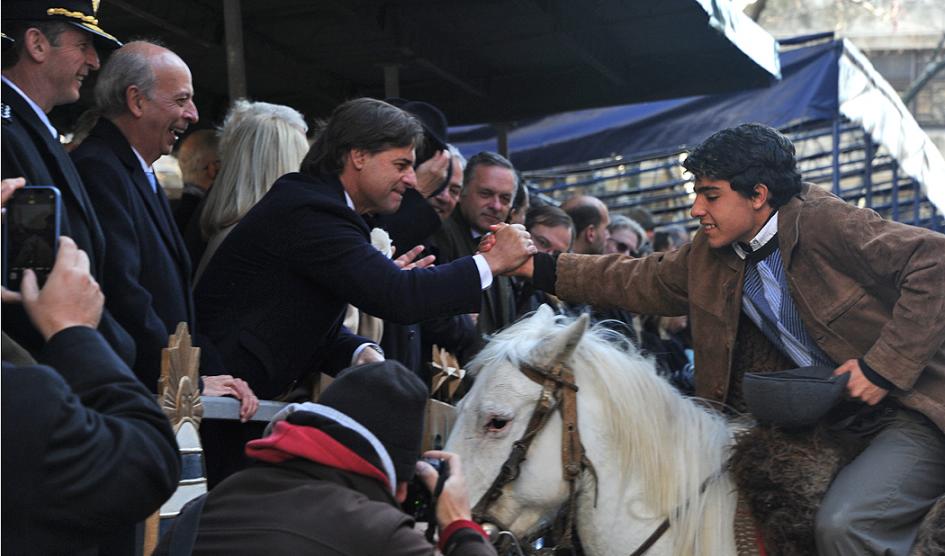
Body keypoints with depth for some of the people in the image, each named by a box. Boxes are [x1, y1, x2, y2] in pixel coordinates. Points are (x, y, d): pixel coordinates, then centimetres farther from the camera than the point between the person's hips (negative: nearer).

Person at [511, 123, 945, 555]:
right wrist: (536, 267, 7)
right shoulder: (710, 254, 6)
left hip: (908, 413, -8)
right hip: (832, 426, 8)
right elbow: (644, 282, 13)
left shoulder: (827, 223, -18)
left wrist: (885, 365, -27)